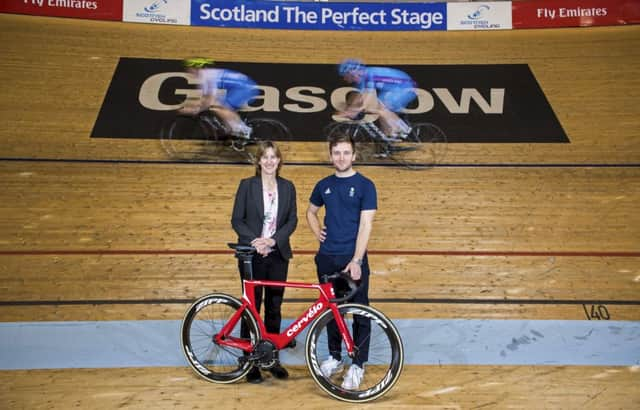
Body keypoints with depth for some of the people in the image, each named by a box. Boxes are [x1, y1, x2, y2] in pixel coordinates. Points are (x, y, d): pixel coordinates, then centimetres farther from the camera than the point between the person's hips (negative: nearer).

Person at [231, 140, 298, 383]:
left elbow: (292, 220, 2)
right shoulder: (247, 185, -2)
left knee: (274, 308, 9)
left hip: (278, 255, 3)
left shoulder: (287, 187, 6)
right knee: (252, 307, 4)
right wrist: (254, 241, -18)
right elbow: (236, 220, -4)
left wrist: (273, 239, -13)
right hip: (252, 254, -2)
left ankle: (272, 357, 23)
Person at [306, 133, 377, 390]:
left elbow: (365, 225, -12)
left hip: (353, 259, -4)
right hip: (326, 257, 4)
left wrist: (356, 260, -18)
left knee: (359, 313, 3)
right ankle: (335, 357, 29)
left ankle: (357, 365, 16)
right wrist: (316, 231, 4)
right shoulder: (324, 185, 8)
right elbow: (311, 211, 24)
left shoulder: (365, 185, -5)